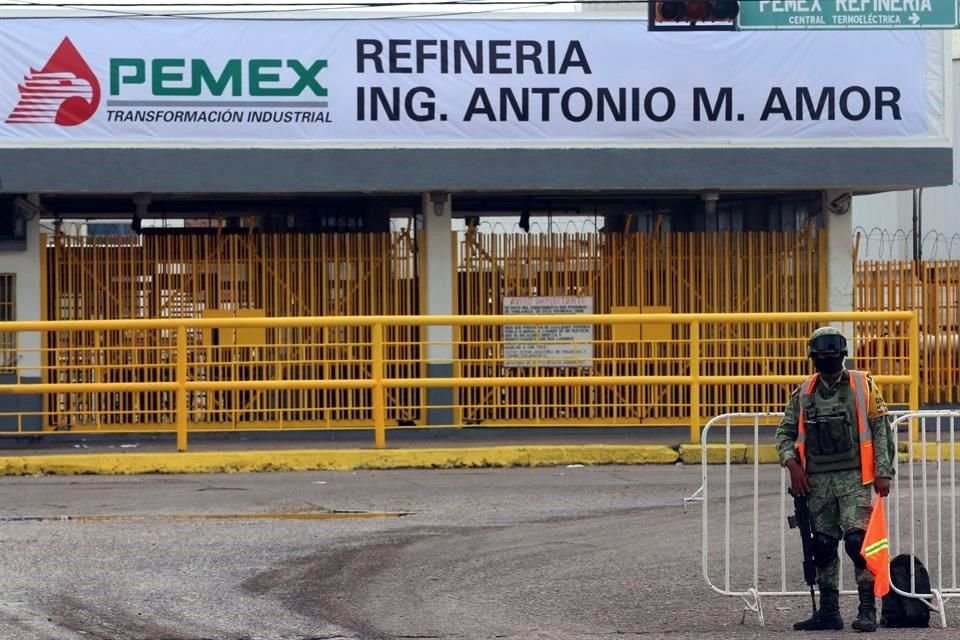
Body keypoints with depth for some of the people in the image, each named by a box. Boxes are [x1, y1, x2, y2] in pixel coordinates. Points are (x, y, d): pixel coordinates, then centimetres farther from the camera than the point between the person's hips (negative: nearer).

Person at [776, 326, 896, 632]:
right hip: (817, 481, 4)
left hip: (854, 478, -4)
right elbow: (785, 432, 15)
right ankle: (828, 611, 15)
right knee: (823, 545, 6)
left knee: (858, 541, -14)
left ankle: (868, 610, -8)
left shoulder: (863, 386, 2)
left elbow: (881, 430, 0)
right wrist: (792, 464, -2)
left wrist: (883, 473, -7)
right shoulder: (803, 393, 11)